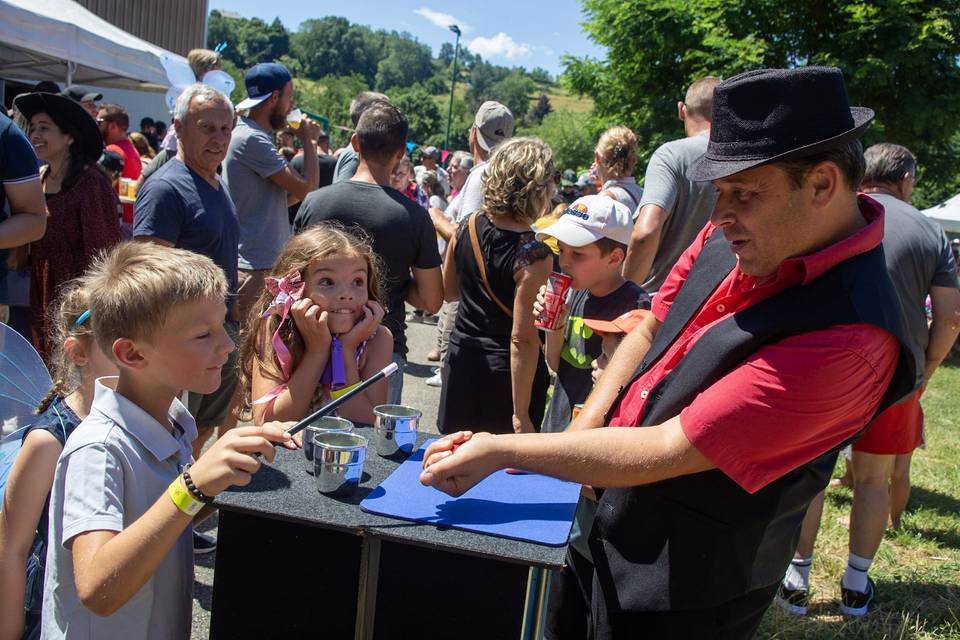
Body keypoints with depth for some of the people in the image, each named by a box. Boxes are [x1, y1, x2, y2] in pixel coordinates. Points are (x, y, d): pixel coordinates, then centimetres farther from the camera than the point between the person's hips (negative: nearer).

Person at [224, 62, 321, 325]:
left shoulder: (254, 136, 16)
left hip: (270, 262, 10)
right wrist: (309, 141, -3)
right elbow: (306, 187, -17)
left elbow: (286, 196, 17)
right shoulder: (251, 139, -16)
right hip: (256, 266, -10)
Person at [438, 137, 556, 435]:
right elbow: (522, 338, -22)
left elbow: (448, 291, 10)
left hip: (462, 358, 6)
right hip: (506, 371, -5)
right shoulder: (534, 256, -22)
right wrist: (521, 415, -17)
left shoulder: (468, 228, -5)